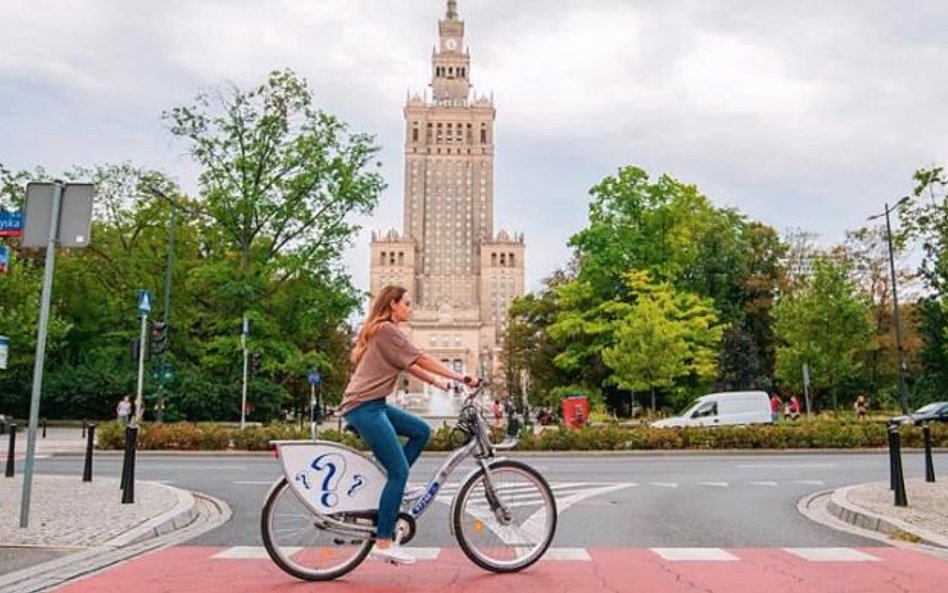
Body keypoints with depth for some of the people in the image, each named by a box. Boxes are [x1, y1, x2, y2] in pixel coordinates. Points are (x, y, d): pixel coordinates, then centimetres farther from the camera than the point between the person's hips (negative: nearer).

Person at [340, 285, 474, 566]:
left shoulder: (382, 332, 20)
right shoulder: (386, 330, -10)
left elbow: (411, 367, 16)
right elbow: (422, 360, -12)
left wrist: (440, 383, 8)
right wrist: (461, 378, -8)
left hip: (373, 405, 10)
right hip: (364, 407, -10)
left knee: (421, 430, 8)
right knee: (400, 471, -10)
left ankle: (392, 487, 11)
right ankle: (383, 543, -5)